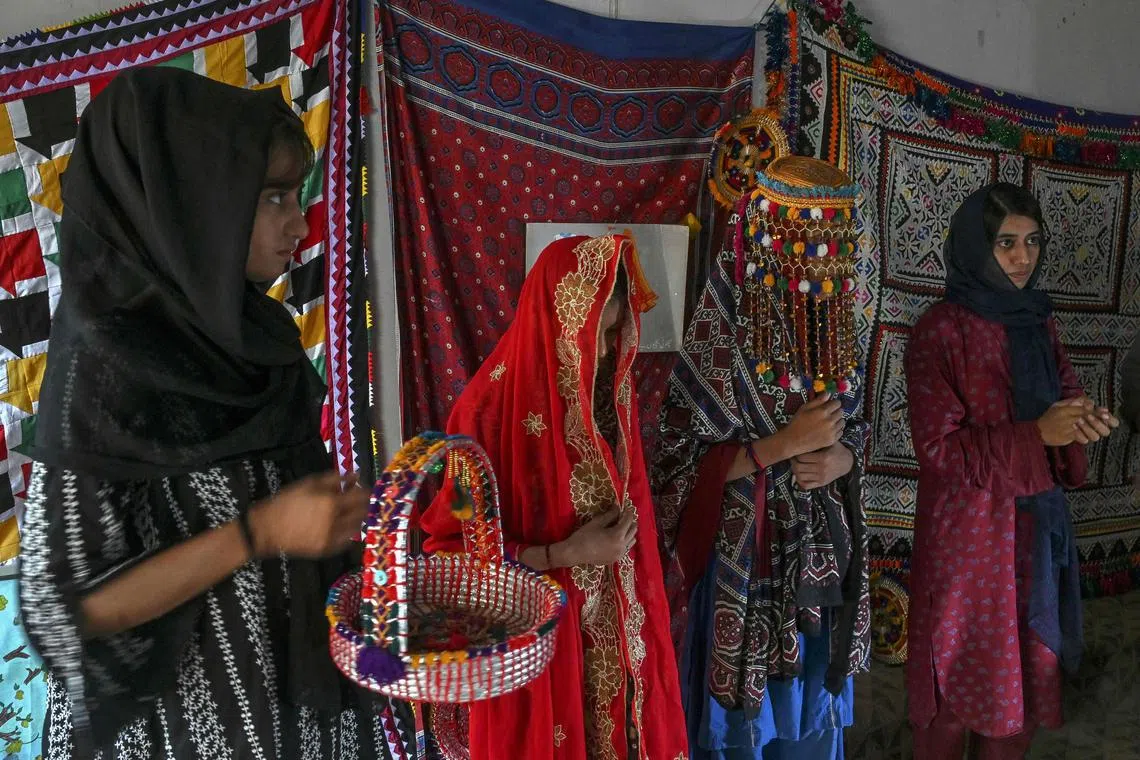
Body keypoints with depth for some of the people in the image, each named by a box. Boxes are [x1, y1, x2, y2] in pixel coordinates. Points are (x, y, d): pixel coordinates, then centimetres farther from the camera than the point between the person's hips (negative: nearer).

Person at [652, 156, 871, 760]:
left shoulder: (831, 324, 0)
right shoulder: (724, 329, -18)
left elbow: (852, 430, 10)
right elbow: (685, 459, -18)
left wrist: (839, 459, -12)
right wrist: (788, 443, -22)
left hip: (818, 551, 5)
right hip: (742, 555, -5)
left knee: (810, 700, 20)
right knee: (743, 709, 11)